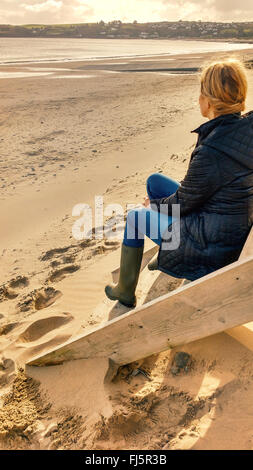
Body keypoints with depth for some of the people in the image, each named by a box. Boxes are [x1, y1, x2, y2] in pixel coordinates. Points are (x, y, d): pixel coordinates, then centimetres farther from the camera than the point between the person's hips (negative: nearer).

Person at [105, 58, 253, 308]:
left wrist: (153, 204, 2)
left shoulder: (211, 152, -33)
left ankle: (125, 291, 30)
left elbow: (182, 203, -18)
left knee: (135, 217, 10)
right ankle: (164, 254, 36)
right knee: (154, 180, 18)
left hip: (210, 245, -8)